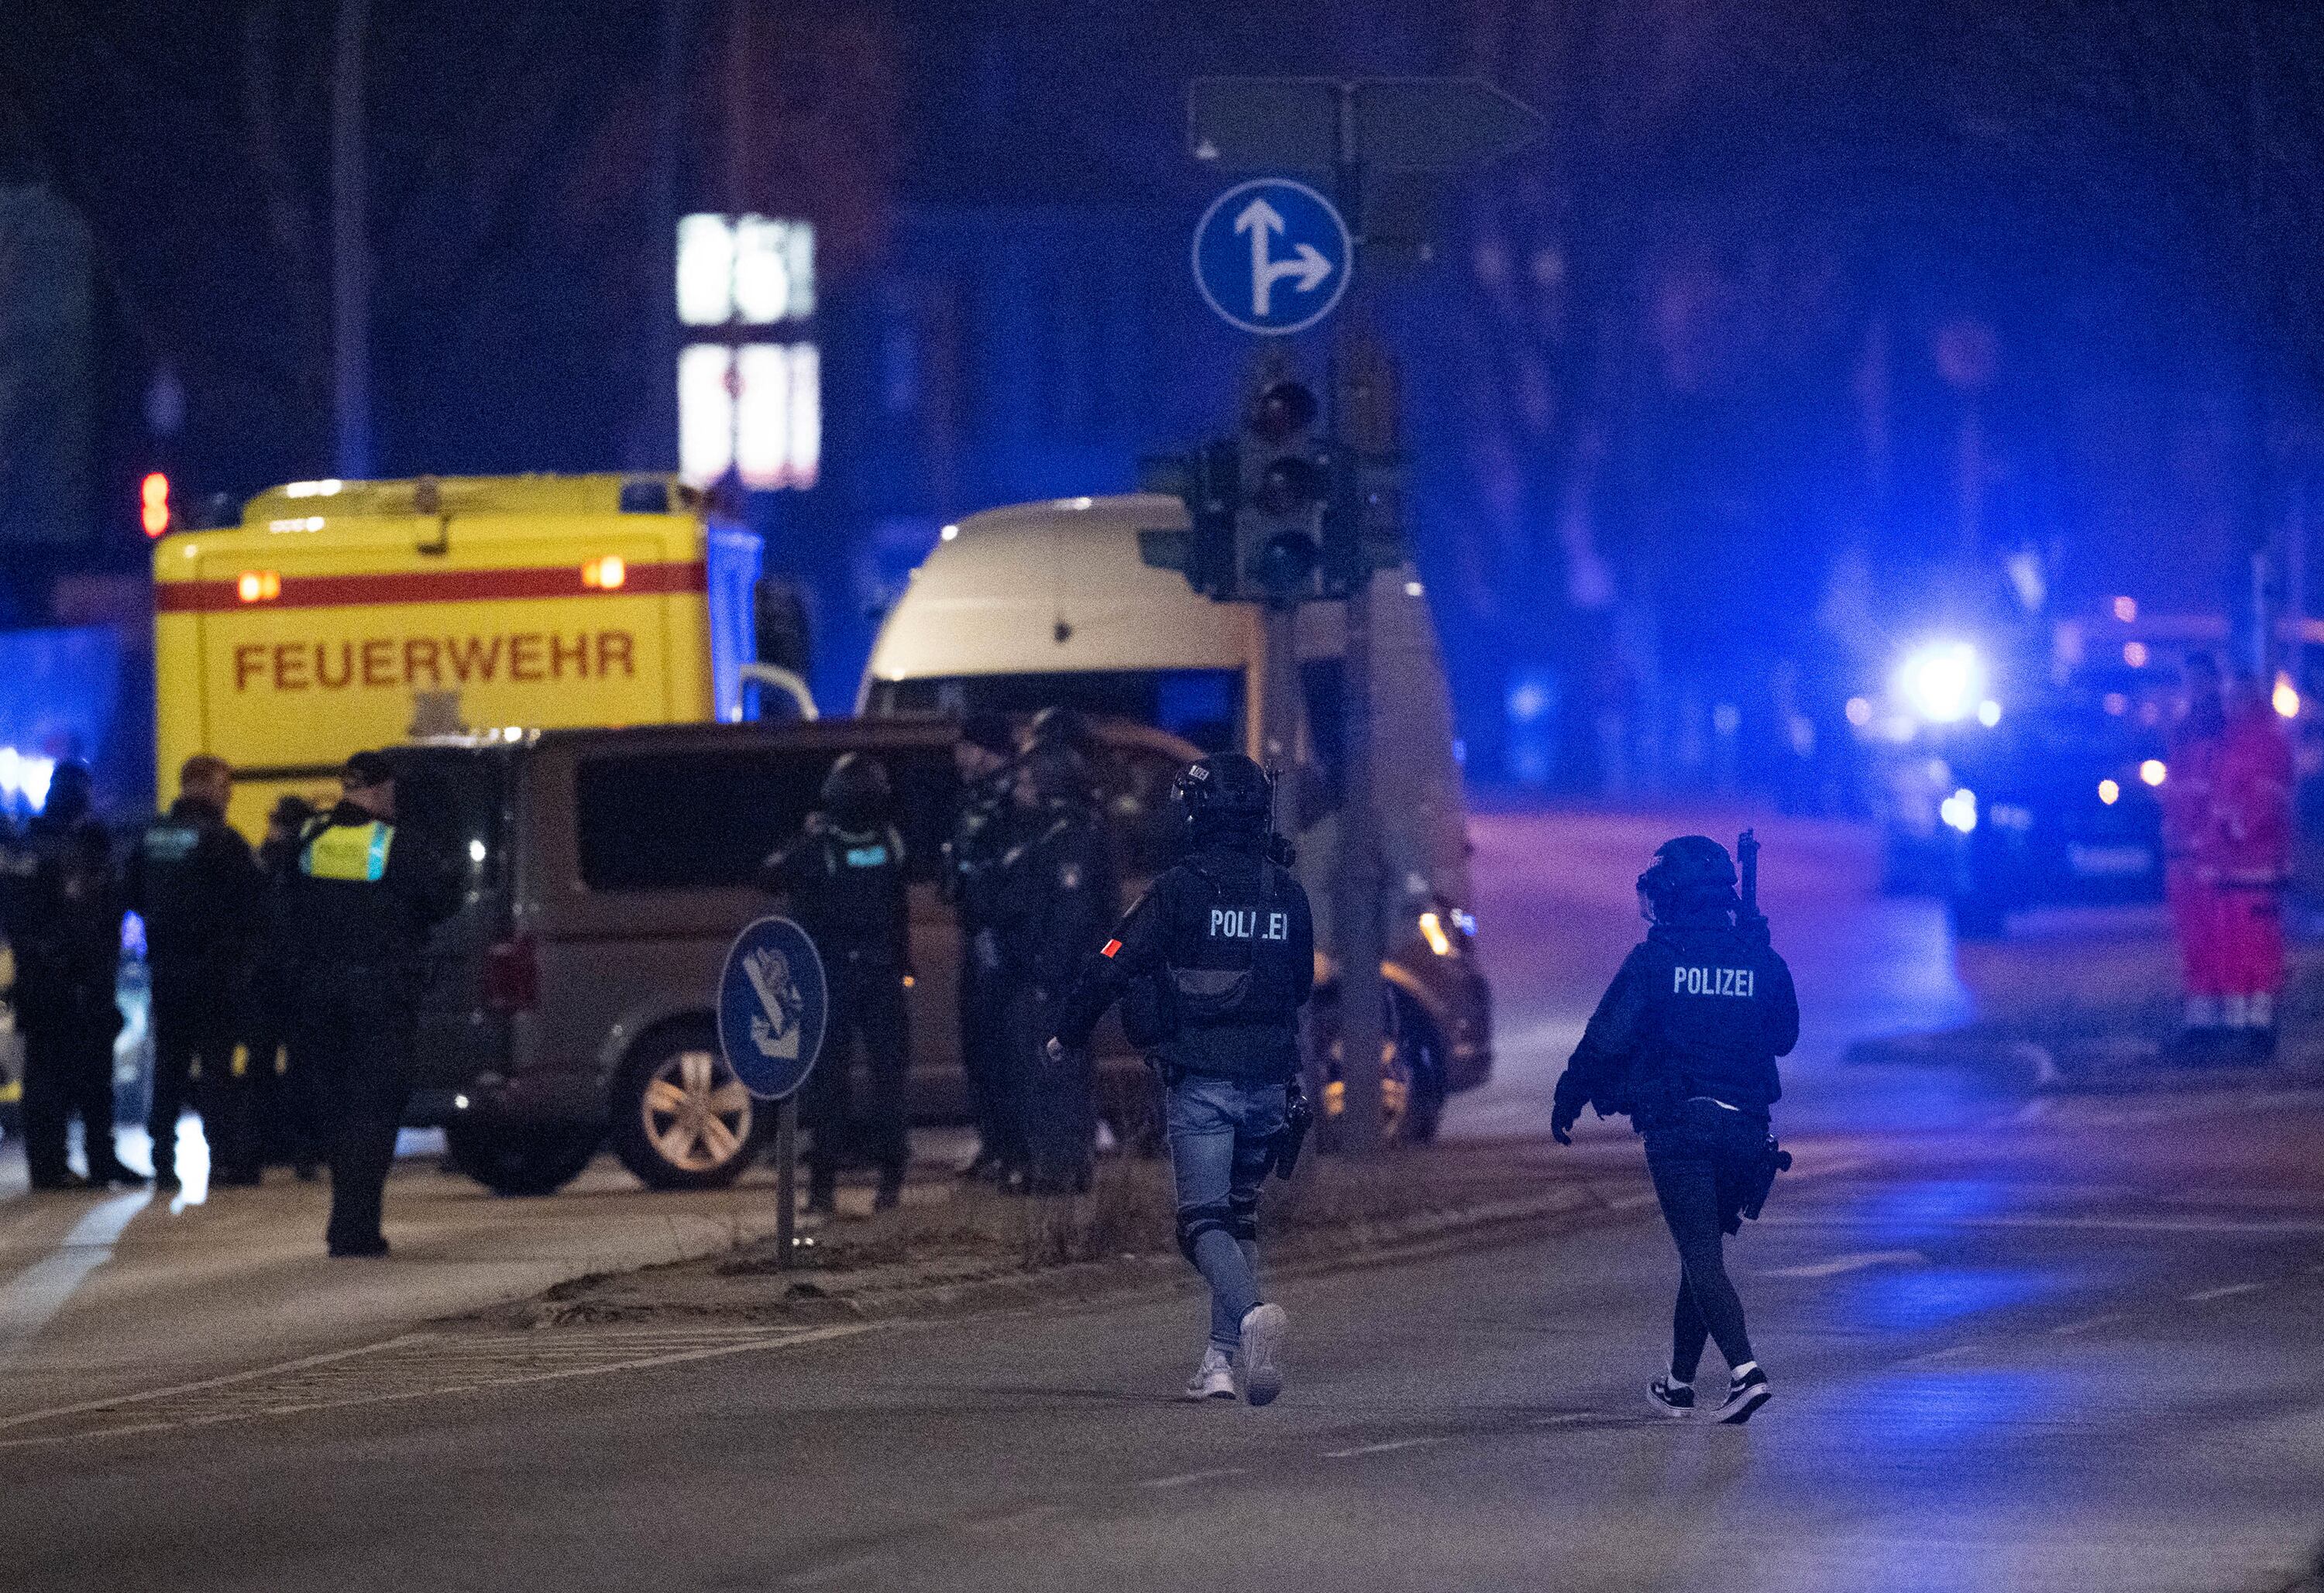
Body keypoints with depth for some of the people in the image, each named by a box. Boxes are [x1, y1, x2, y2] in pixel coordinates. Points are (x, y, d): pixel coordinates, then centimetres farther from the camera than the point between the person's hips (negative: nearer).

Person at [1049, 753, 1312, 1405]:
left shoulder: (1180, 889, -9)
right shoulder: (1287, 894, 6)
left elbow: (1112, 966, -10)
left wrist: (1067, 1034, 5)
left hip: (1201, 1082, -5)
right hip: (1268, 1081, 5)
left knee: (1206, 1221, -6)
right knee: (1239, 1214, 17)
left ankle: (1252, 1314, -33)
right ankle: (1222, 1357, 15)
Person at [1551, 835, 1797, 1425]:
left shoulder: (1655, 960, -8)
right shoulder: (1761, 960, 5)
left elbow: (1607, 1040, -8)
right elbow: (1784, 1037, 18)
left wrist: (1567, 1102, 5)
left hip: (1676, 1124, -5)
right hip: (1745, 1127, 5)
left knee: (1700, 1252, -7)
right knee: (1702, 1248, 17)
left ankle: (1744, 1370, -24)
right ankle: (1680, 1382, 23)